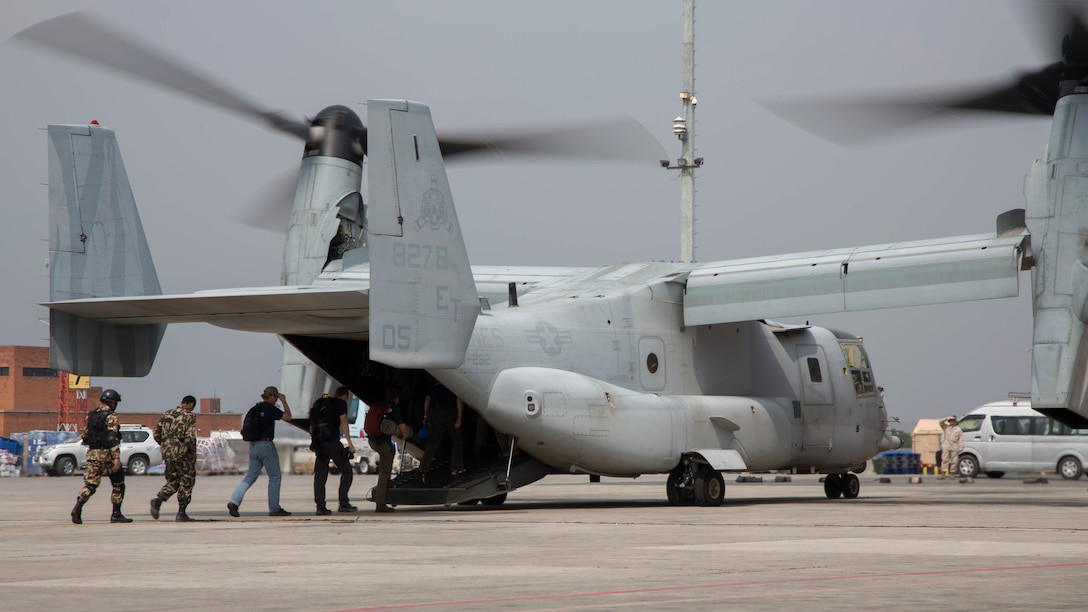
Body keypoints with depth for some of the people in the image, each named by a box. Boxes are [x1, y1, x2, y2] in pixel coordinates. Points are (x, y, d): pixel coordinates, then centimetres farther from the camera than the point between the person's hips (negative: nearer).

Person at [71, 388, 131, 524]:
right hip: (106, 454, -6)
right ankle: (116, 514, 9)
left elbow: (85, 433, 18)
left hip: (91, 453, 6)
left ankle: (77, 508, -19)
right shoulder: (111, 417, -10)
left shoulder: (91, 416, 12)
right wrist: (116, 458, -22)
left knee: (90, 484, 3)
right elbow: (113, 439, -19)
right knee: (118, 484, 9)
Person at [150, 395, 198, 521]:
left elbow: (156, 434, 11)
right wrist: (193, 453, -7)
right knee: (186, 482, 8)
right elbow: (190, 437, -19)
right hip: (182, 454, -5)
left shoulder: (166, 414, 11)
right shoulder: (189, 417, -7)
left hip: (167, 454, 5)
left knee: (172, 481, 17)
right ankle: (181, 513, 7)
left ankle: (158, 500, -8)